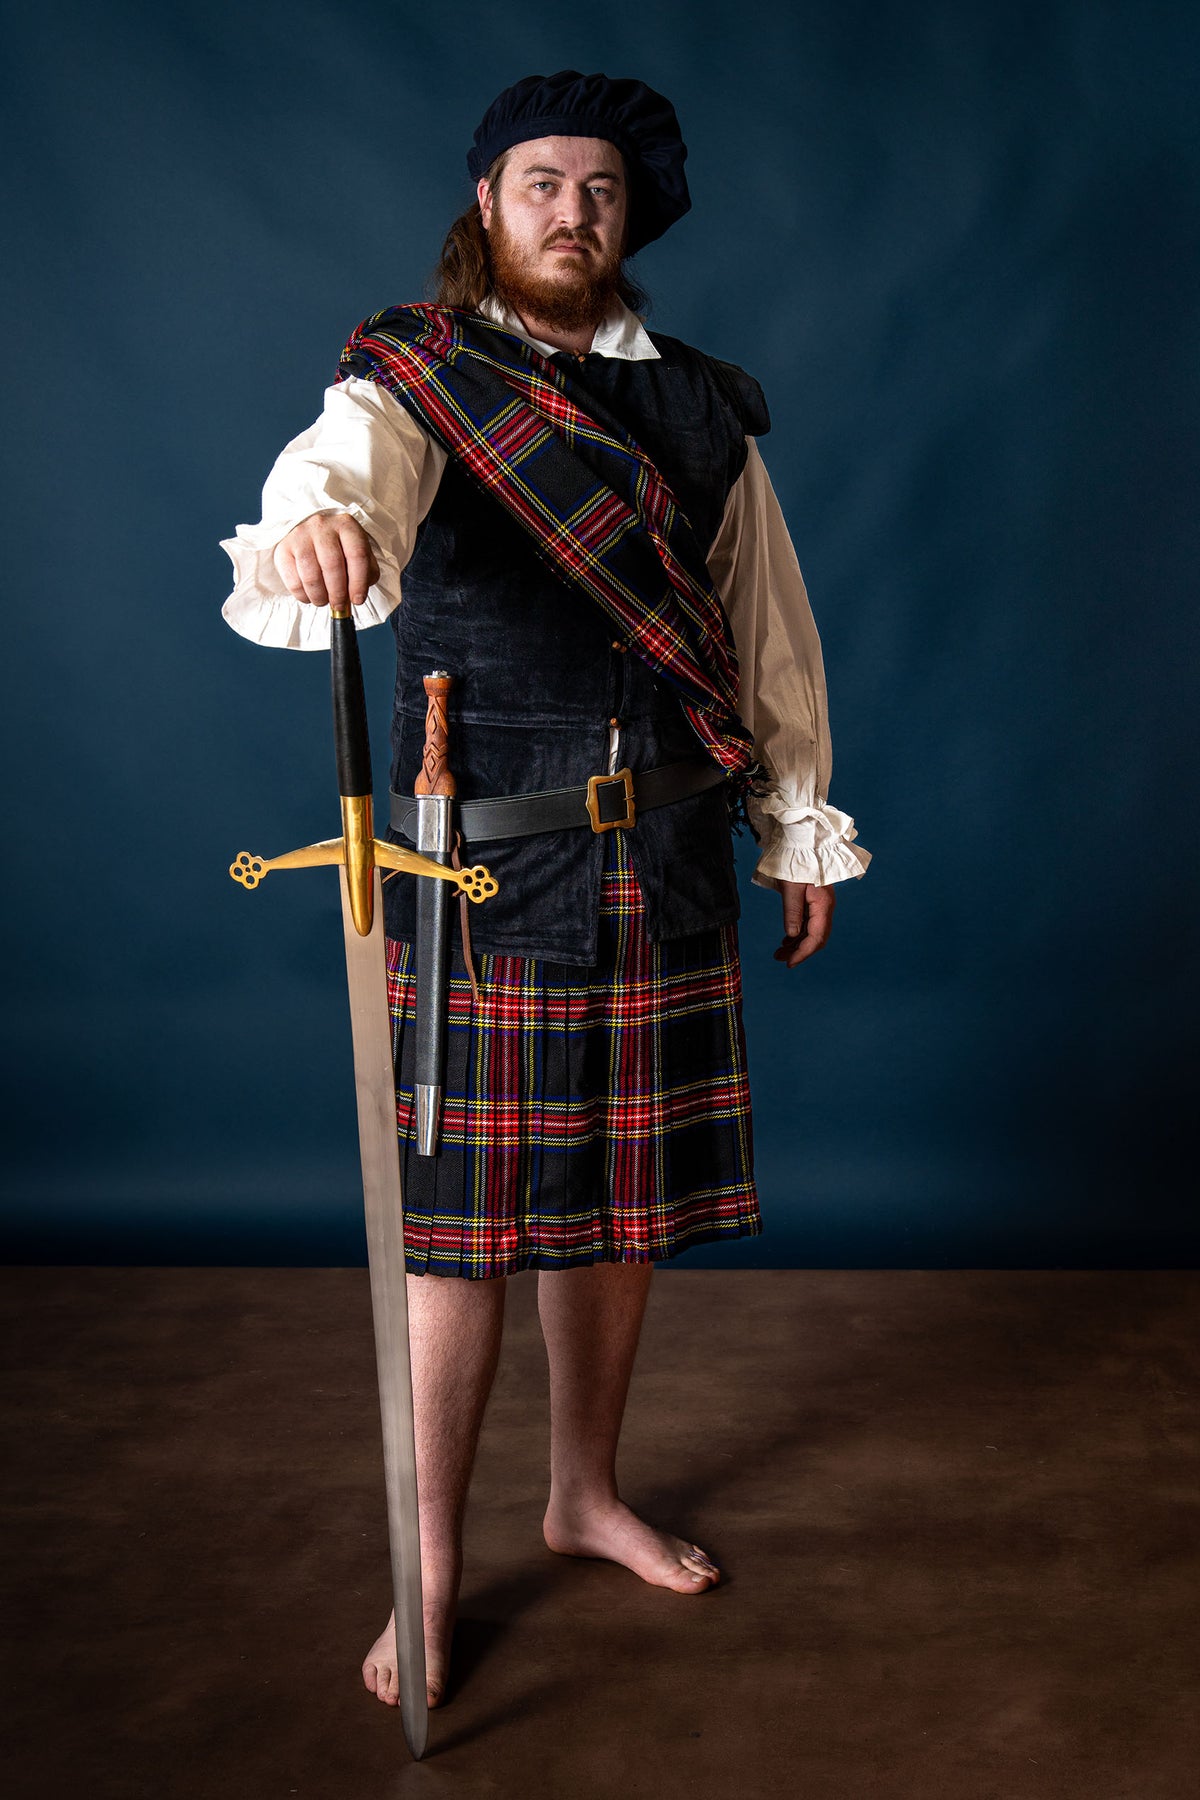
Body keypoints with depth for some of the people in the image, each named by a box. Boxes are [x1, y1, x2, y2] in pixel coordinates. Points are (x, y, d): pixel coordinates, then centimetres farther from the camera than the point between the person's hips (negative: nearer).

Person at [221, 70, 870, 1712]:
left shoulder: (705, 408, 13)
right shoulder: (414, 381, -1)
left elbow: (768, 625, 16)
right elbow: (350, 465, -25)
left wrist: (801, 823, 15)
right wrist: (311, 530, -49)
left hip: (664, 864, 5)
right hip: (481, 867, -4)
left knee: (627, 1202, 13)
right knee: (466, 1223, 0)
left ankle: (588, 1494, 34)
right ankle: (432, 1568, 17)